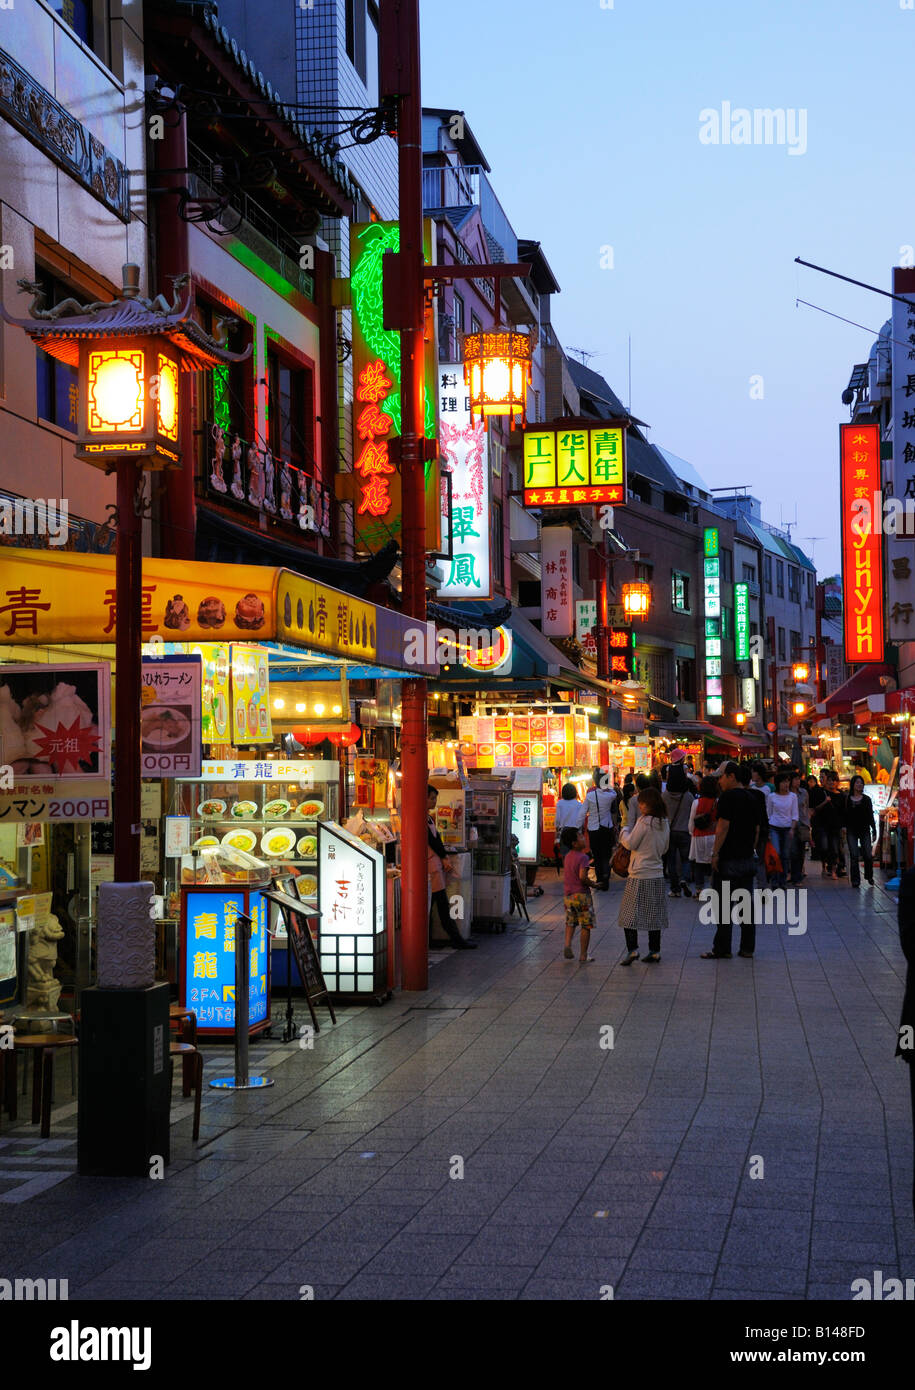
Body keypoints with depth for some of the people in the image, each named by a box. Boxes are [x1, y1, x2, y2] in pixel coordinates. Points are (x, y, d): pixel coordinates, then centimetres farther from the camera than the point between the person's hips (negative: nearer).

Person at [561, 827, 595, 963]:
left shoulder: (567, 856, 10)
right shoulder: (582, 857, -14)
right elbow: (582, 876, -25)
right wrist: (592, 884, -10)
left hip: (567, 895, 7)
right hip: (581, 895, -7)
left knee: (570, 922, 21)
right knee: (586, 926, 3)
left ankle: (567, 944, -2)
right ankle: (583, 956, 4)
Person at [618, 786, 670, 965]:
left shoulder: (644, 821, -15)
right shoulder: (664, 823, 6)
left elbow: (630, 844, -10)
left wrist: (624, 832, 7)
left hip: (639, 876, -7)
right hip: (657, 875, 7)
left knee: (630, 913, 0)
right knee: (654, 914, 11)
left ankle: (632, 949, -7)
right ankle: (655, 951, 12)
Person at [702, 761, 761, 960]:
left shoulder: (728, 797, -12)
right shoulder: (752, 798, 11)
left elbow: (723, 826, -17)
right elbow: (757, 829, 15)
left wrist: (715, 853, -14)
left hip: (729, 859, -8)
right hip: (747, 858, 8)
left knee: (723, 905, -2)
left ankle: (722, 949, 1)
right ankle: (747, 948, 12)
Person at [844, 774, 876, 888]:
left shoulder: (866, 799, 8)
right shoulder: (847, 799, 5)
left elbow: (871, 816, 8)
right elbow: (844, 816, 4)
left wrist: (874, 831, 5)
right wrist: (844, 827, -8)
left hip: (865, 830, 1)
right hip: (851, 831, -1)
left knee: (868, 855, -3)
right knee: (854, 856, -4)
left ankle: (869, 876, 21)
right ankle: (855, 881, 1)